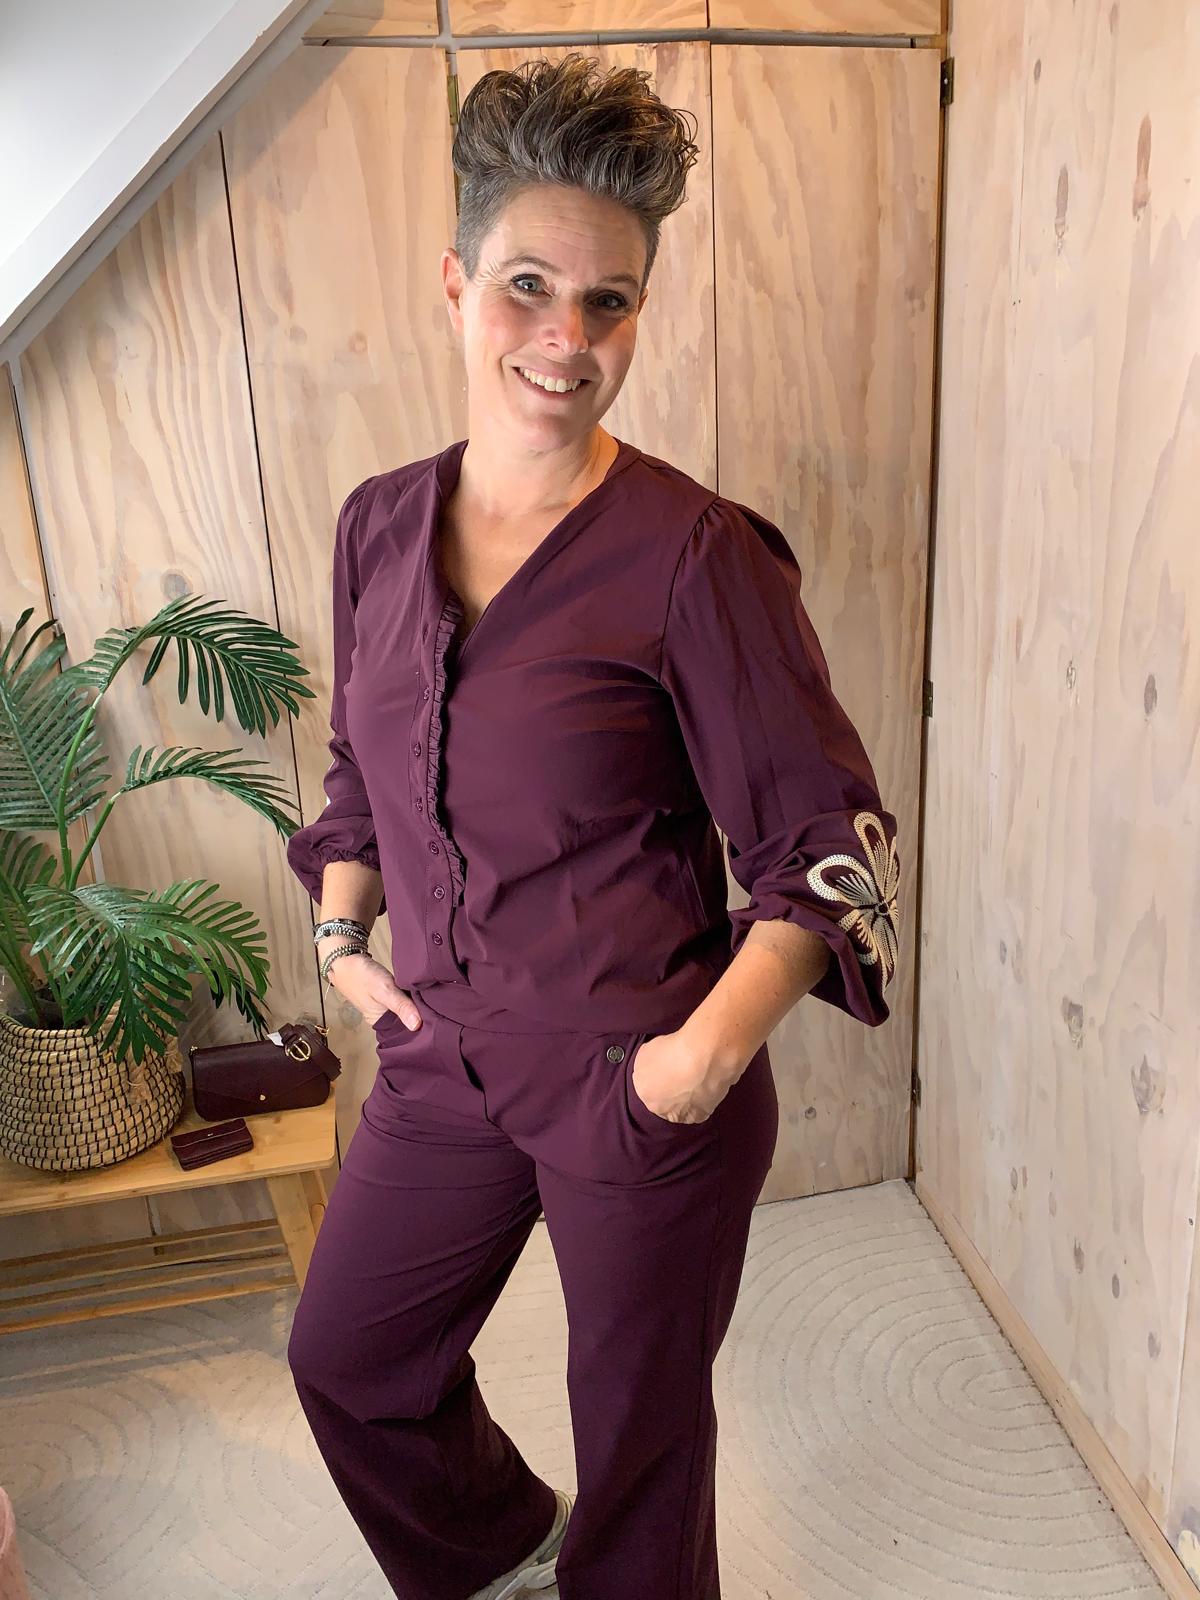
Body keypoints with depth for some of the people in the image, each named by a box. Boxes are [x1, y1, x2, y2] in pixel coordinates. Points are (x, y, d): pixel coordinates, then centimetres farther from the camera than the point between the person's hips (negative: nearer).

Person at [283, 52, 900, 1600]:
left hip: (645, 1082, -6)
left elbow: (826, 841, -14)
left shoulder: (695, 553, -17)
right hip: (445, 1054, 6)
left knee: (639, 1423, 17)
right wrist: (341, 937, 5)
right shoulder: (379, 524, 0)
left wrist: (712, 1050, -23)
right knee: (347, 1357, 26)